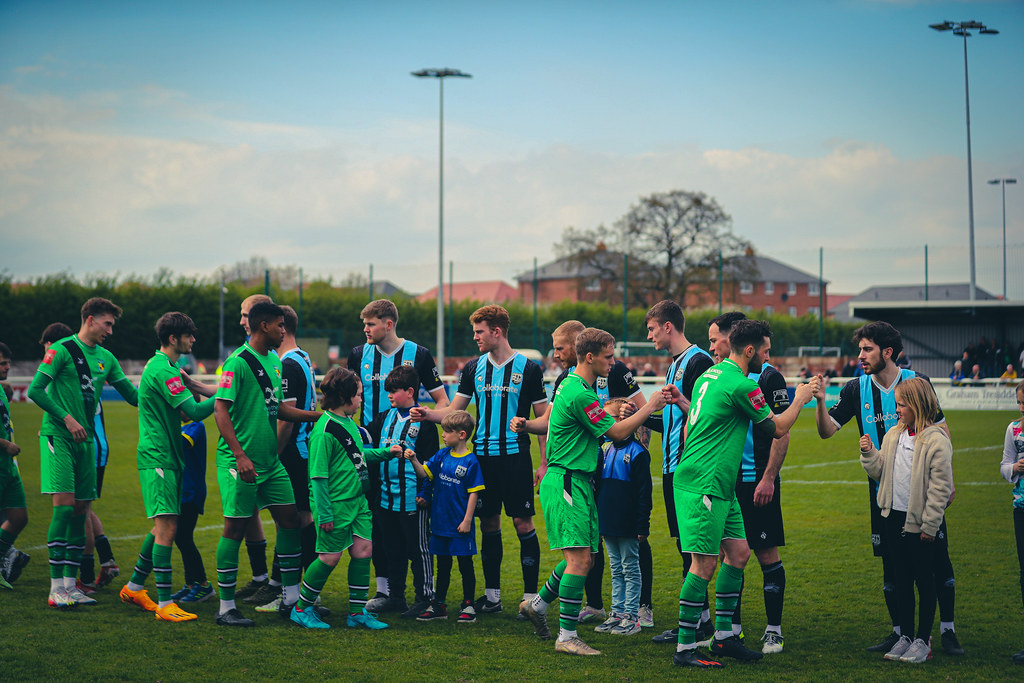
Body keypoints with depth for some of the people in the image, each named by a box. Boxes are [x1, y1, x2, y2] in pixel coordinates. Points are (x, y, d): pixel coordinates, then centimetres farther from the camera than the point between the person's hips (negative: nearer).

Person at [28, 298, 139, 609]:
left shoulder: (106, 358, 13)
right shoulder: (62, 350, -6)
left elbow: (132, 394, 17)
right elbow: (35, 390, -9)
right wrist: (67, 418, -14)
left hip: (85, 439, 7)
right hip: (57, 436, -7)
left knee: (81, 508, 4)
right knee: (64, 504, -14)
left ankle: (70, 582, 10)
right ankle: (56, 586, -12)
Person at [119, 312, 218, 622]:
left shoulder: (163, 366, 17)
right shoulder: (163, 370, -16)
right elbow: (195, 412, -21)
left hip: (166, 457, 11)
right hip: (157, 457, -11)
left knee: (163, 527, 15)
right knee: (167, 527, -13)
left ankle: (134, 587, 26)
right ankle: (165, 604, -13)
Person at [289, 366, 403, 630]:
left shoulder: (350, 422, 9)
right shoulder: (325, 430, -18)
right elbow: (318, 475, -18)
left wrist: (385, 452, 15)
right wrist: (324, 513, -18)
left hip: (357, 500, 8)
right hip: (335, 504, -8)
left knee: (363, 550, 5)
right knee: (330, 557, -1)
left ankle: (357, 611, 14)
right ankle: (302, 608, 16)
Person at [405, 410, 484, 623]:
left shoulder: (470, 461, -12)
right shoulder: (442, 455, 5)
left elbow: (473, 493, -10)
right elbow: (424, 472, 3)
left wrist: (467, 520, -12)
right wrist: (413, 460, -15)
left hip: (460, 524, -6)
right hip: (440, 522, 6)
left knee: (465, 564, 5)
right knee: (442, 564, 14)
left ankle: (468, 606, 15)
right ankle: (438, 605, 23)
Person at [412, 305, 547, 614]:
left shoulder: (528, 369, -2)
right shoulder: (473, 368, 9)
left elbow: (543, 418, 0)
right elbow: (454, 411, 11)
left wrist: (544, 463, -4)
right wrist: (428, 414, -9)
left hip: (516, 456, -4)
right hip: (482, 455, 4)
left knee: (523, 522, -4)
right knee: (488, 523, 7)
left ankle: (530, 594, 4)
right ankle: (492, 595, 16)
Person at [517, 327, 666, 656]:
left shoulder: (570, 385, 15)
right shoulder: (579, 394, -18)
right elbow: (617, 432, -13)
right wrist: (650, 407, -4)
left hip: (576, 482, 10)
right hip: (567, 482, -10)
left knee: (583, 557, 12)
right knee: (580, 558, -13)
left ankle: (538, 603, 27)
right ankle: (567, 636, -10)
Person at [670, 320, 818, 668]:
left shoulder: (710, 375, 15)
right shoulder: (741, 385, -14)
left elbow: (697, 422, 25)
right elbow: (778, 428, -2)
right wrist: (800, 400, 11)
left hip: (721, 487, 10)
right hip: (704, 485, -10)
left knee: (738, 551, 11)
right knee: (705, 563, -7)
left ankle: (723, 636, 17)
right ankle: (685, 648, -2)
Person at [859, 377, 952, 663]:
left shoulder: (936, 440, -14)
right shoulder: (893, 435, 7)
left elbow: (940, 487, -14)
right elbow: (881, 471, 12)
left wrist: (929, 525, -15)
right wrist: (869, 453, -6)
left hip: (919, 522, -6)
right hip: (895, 517, 6)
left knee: (924, 580, 5)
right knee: (902, 579, 13)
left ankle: (923, 640, 13)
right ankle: (905, 636, 22)